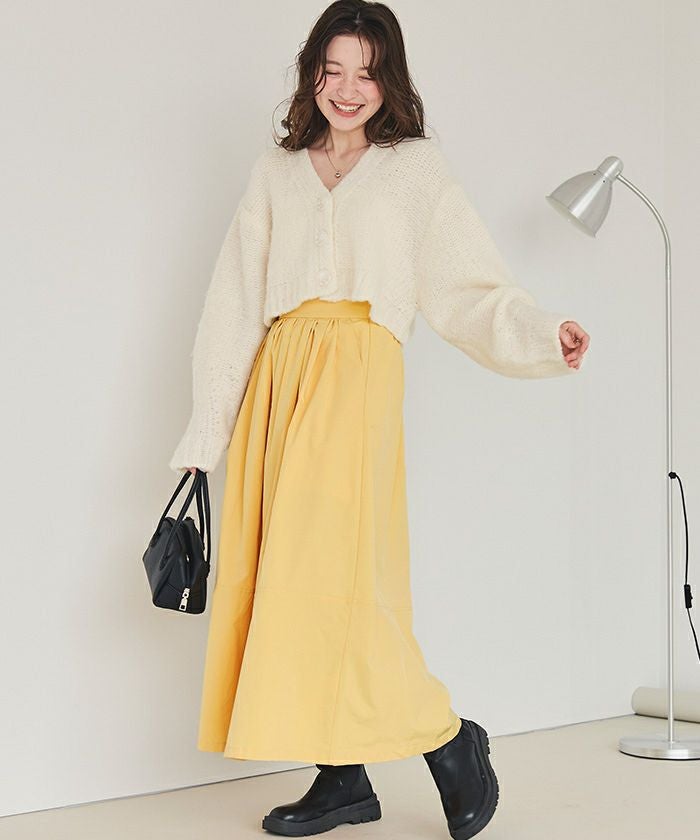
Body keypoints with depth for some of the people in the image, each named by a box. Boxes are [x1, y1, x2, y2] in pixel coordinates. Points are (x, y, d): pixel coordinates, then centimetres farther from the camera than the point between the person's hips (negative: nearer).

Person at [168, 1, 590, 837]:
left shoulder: (418, 168, 11)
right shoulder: (275, 172, 19)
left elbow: (468, 289, 3)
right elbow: (234, 303, 15)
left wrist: (543, 332, -16)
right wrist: (206, 431, 11)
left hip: (356, 379, -4)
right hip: (278, 378, 4)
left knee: (334, 569, -13)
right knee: (281, 574, 0)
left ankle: (451, 743, 5)